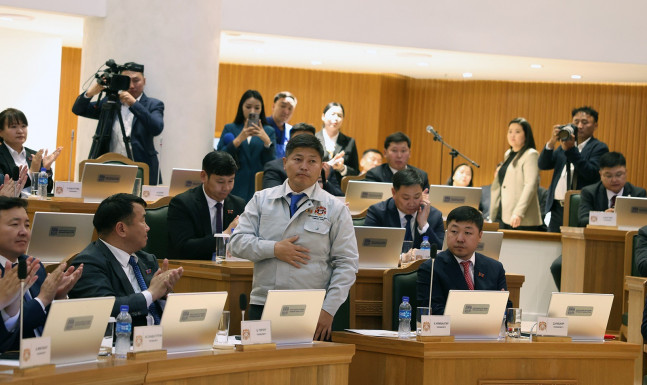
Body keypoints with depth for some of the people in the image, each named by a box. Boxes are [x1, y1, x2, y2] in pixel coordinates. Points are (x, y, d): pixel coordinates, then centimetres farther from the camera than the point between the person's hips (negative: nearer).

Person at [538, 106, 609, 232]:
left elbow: (592, 173, -16)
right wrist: (552, 142, -8)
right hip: (557, 209, 6)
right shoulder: (563, 145, 18)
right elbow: (542, 165, 8)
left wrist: (571, 150, -21)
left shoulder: (599, 148, -1)